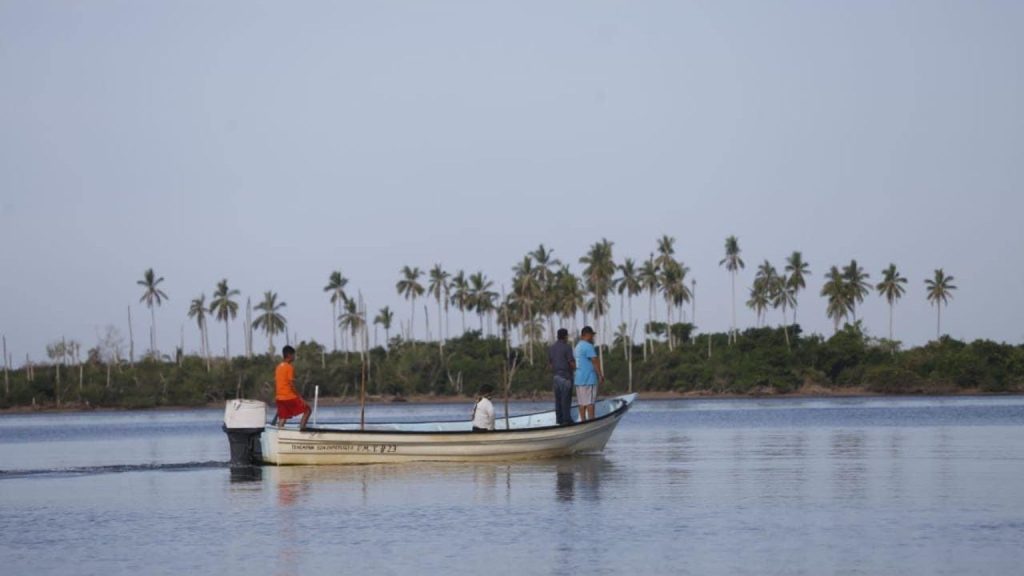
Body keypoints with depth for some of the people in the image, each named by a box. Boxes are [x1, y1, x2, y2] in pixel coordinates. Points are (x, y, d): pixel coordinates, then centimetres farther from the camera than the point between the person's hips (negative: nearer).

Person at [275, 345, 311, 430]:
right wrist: (299, 396, -11)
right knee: (307, 410, 3)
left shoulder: (279, 367, 13)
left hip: (279, 397, 8)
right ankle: (301, 428, -10)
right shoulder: (289, 367, -11)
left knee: (282, 418, 7)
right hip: (290, 397, -8)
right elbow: (291, 384, -16)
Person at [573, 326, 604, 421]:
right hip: (589, 379, -9)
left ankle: (583, 420, 9)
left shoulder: (578, 346, 18)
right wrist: (600, 375, -12)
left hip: (579, 379, 9)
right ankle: (591, 420, -9)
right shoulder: (588, 346, -12)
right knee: (590, 402, -8)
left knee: (582, 402, 9)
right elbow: (595, 361, -16)